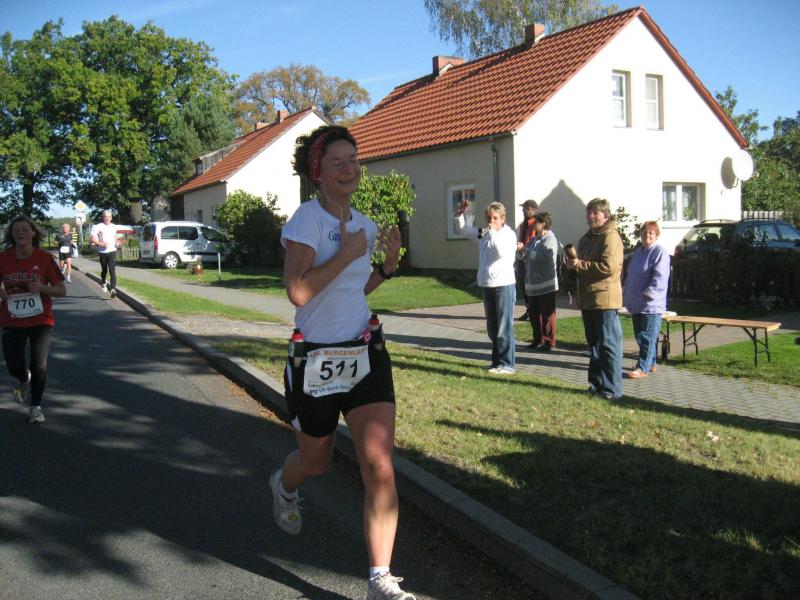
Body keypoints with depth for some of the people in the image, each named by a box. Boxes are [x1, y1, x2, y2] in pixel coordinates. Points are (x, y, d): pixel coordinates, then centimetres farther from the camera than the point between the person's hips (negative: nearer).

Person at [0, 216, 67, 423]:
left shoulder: (44, 258, -5)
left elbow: (62, 290, -2)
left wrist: (42, 288, -20)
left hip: (41, 320, -1)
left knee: (39, 366, -4)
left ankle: (36, 407, 17)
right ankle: (24, 379, 33)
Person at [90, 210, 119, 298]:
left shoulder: (113, 226, 10)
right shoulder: (98, 227, -4)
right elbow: (92, 238, -7)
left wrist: (116, 242, 8)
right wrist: (101, 244, -18)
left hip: (112, 251, 1)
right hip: (102, 252, -1)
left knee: (112, 271, -14)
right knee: (104, 270, 16)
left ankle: (113, 289, -23)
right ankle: (103, 283, 45)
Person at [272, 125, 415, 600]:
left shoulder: (364, 225, 8)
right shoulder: (308, 218, -13)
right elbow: (298, 291, -26)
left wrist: (389, 264, 5)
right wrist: (347, 254, -20)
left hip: (367, 354, 5)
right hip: (317, 360, -4)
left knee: (380, 467, -9)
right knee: (316, 461, 17)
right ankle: (285, 486, 56)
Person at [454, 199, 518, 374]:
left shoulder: (509, 234, -7)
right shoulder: (484, 234, 11)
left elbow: (502, 252, -24)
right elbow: (463, 229, 21)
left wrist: (492, 232, -20)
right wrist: (459, 215, 4)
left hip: (504, 285, -7)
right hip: (487, 286, 7)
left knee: (504, 328, -5)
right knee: (492, 328, 14)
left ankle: (507, 364, 2)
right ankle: (497, 361, 25)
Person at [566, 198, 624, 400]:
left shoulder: (610, 236, -11)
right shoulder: (587, 237, 19)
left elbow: (609, 267, -23)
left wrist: (580, 264, -18)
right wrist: (572, 263, 10)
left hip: (604, 298, -9)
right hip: (587, 298, 10)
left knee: (608, 345, -5)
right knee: (594, 344, 16)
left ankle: (612, 389, 0)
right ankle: (596, 383, 25)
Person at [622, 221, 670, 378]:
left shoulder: (660, 252, -10)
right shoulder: (638, 251, 16)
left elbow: (659, 277, -18)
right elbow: (630, 275, 24)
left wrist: (649, 294, -23)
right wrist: (626, 293, 19)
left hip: (651, 304, -9)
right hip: (636, 303, 9)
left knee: (647, 337, -4)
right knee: (639, 336, 14)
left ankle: (643, 367, 0)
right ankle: (650, 363, 26)